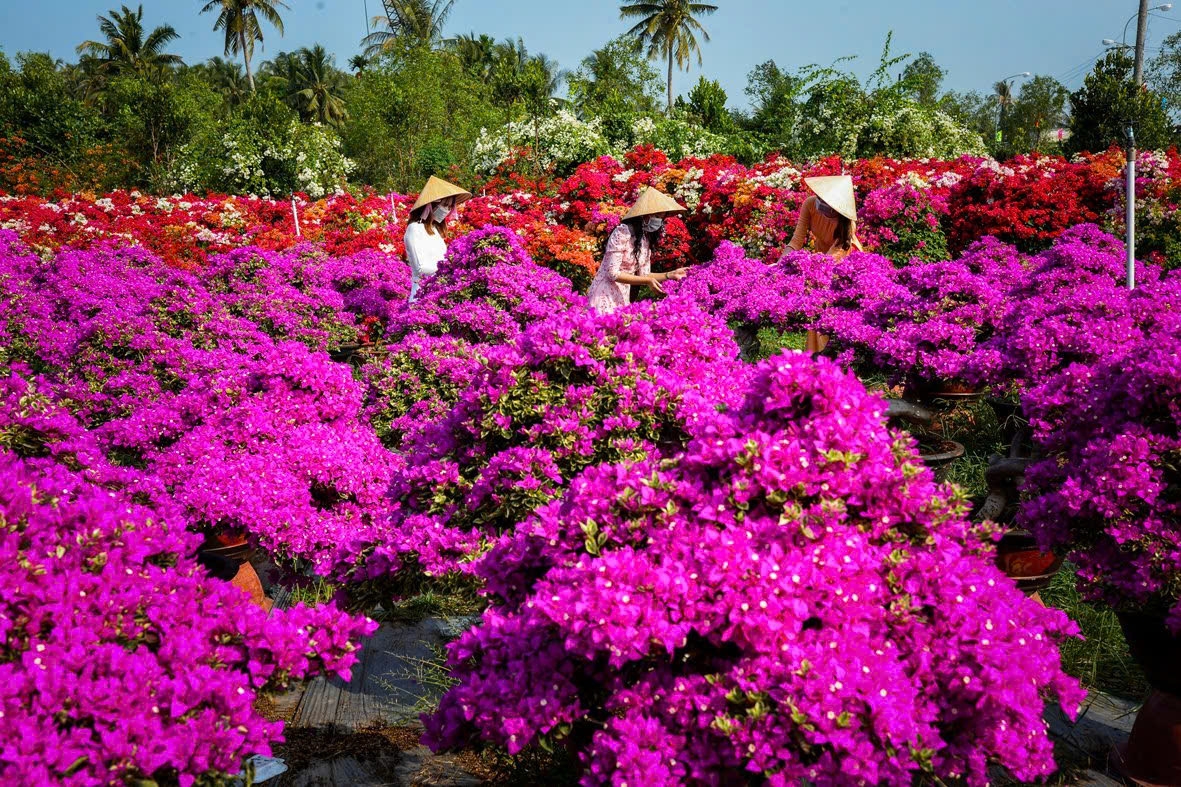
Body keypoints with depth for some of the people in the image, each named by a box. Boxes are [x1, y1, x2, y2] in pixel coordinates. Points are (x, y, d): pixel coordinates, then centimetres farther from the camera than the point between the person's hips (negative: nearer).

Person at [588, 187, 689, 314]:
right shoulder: (622, 233, -16)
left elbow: (644, 275, 10)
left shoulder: (646, 239, 7)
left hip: (623, 297, 7)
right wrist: (647, 281, -20)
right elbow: (613, 273, -19)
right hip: (605, 296, -7)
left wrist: (670, 275, -1)